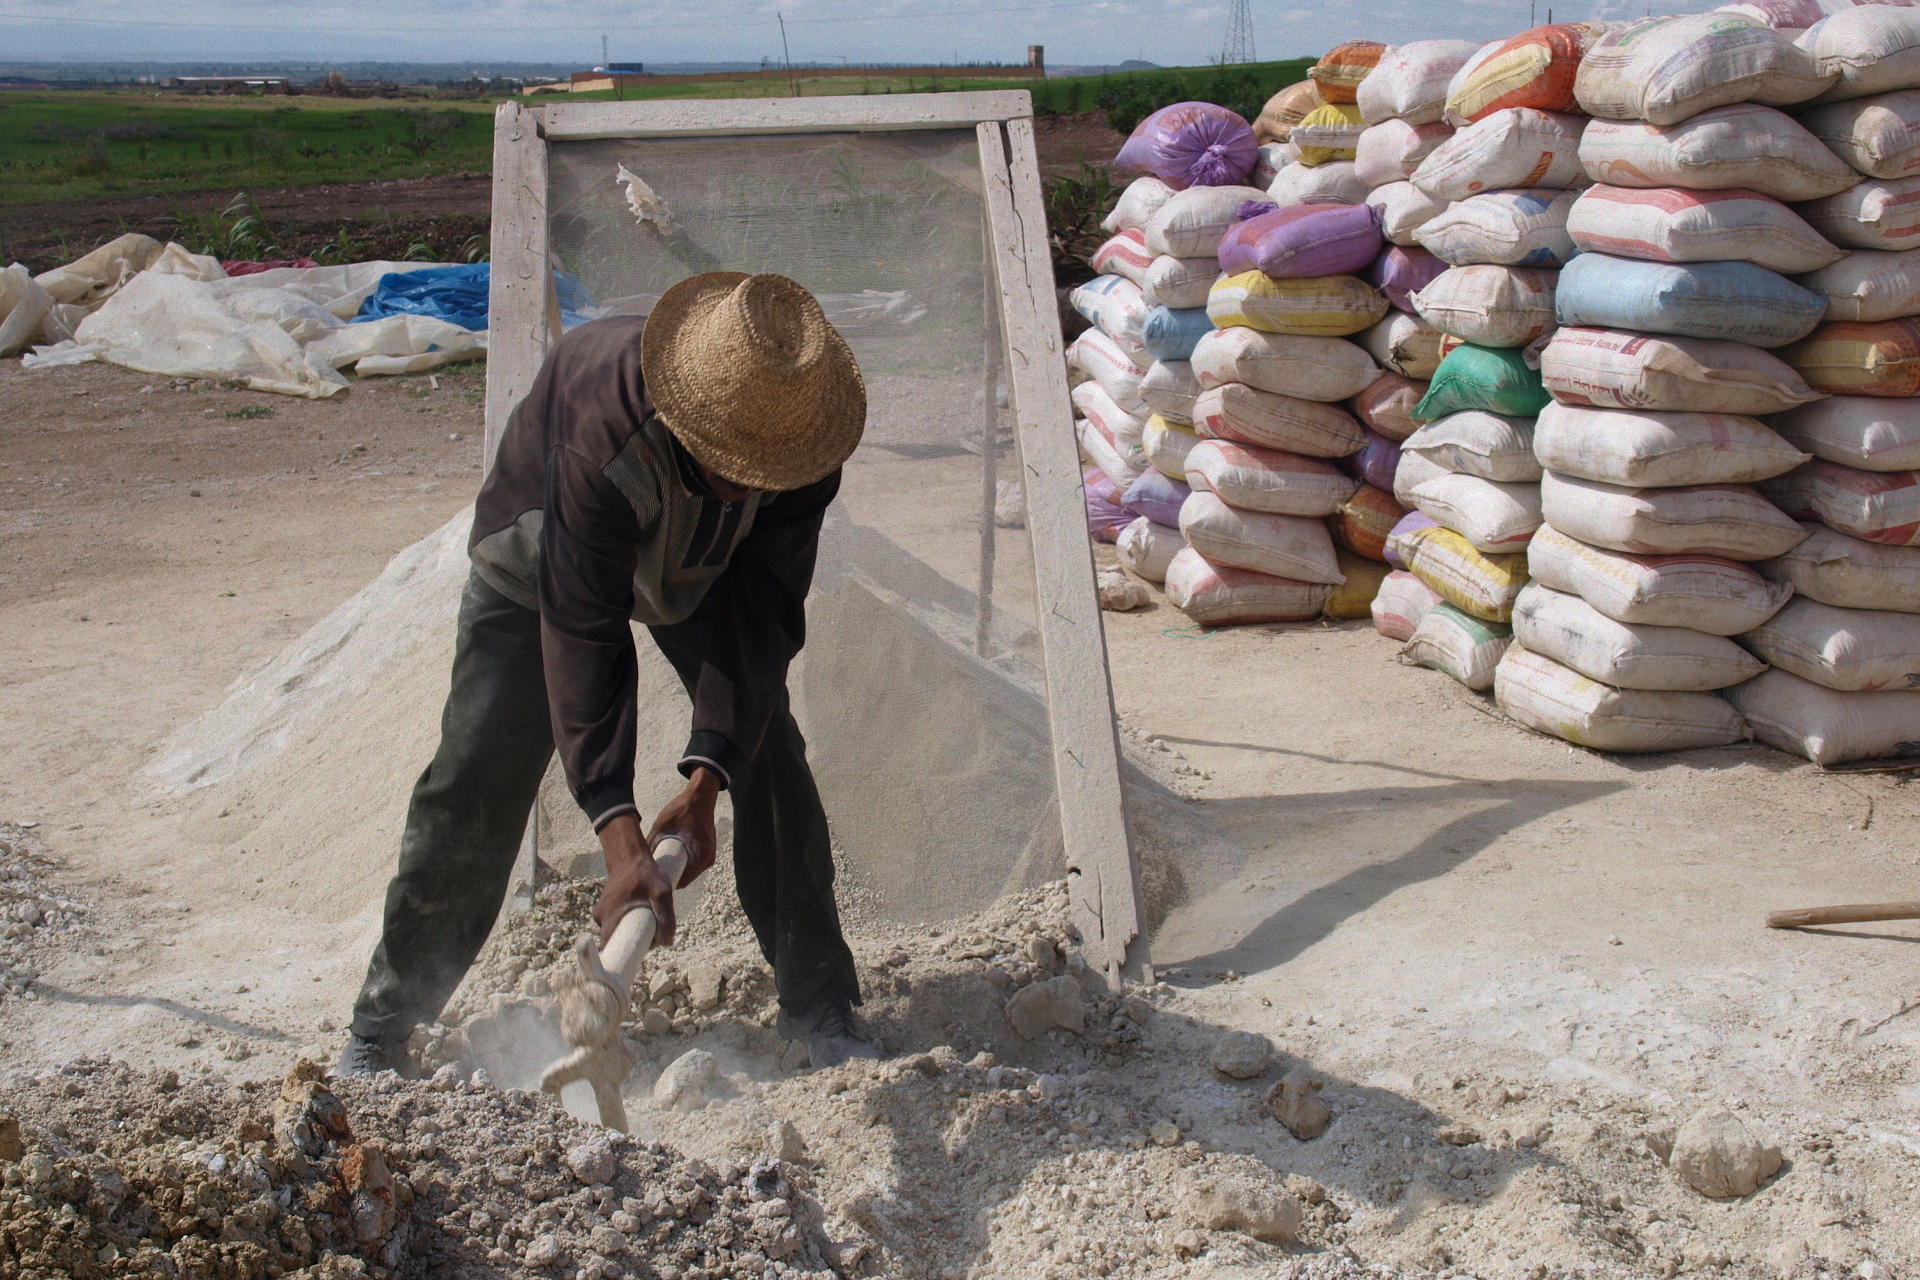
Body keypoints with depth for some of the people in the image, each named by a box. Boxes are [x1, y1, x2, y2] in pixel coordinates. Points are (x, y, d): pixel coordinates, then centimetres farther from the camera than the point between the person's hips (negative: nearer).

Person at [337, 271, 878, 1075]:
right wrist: (621, 841, -49)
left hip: (705, 571, 3)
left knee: (766, 753, -10)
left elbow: (762, 610, -28)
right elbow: (582, 633, -44)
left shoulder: (801, 442, -33)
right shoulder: (604, 426, -44)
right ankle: (386, 1022, 4)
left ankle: (818, 1005, 3)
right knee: (478, 774, -11)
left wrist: (705, 779, -38)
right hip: (543, 557, -3)